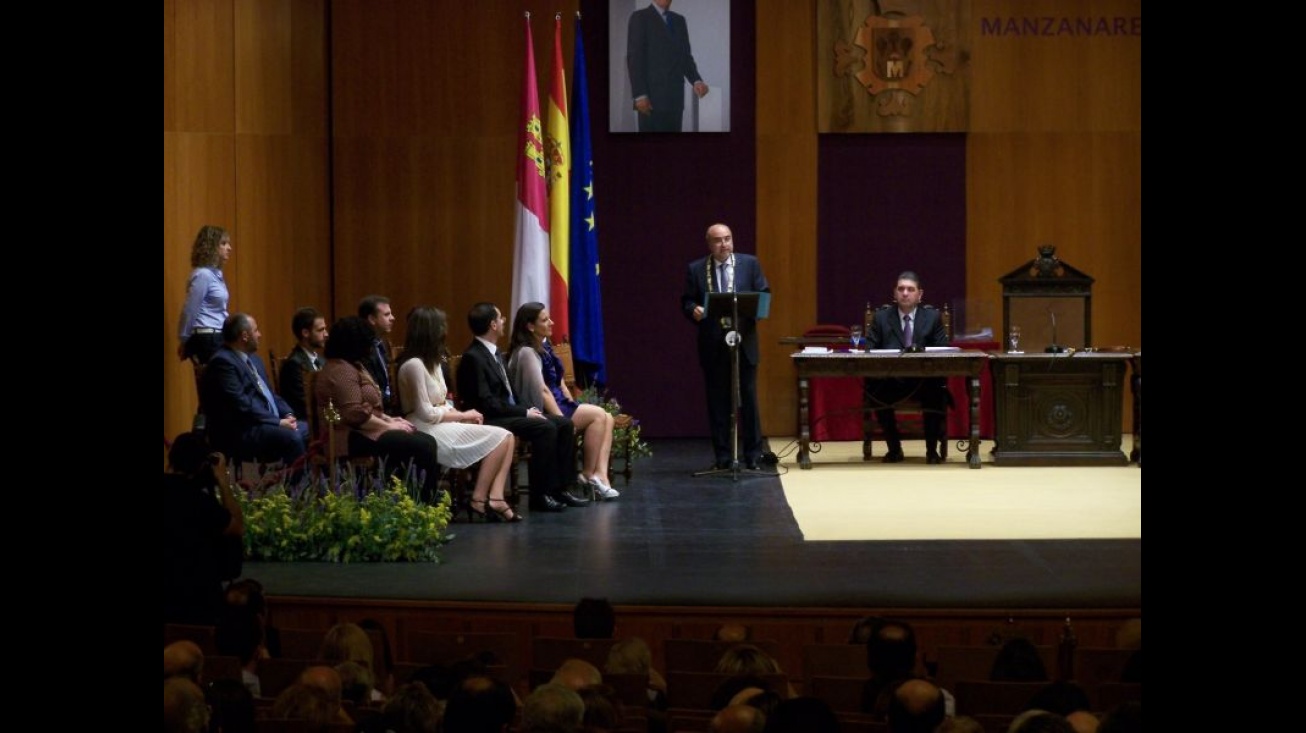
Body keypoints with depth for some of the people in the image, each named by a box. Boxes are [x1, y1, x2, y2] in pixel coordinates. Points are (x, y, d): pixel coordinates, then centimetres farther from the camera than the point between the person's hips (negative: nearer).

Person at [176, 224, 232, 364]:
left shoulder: (216, 274, 13)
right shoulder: (203, 275, -15)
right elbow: (189, 311, -11)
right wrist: (184, 342, -1)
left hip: (218, 338, 9)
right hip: (208, 339, -9)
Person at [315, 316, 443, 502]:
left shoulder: (351, 366, 18)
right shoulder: (341, 370, -16)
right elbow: (355, 415, -24)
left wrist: (389, 419, 9)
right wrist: (389, 426, -15)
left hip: (363, 431, 11)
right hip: (352, 437, -11)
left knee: (428, 442, -6)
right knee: (422, 447, -22)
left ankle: (430, 502, -11)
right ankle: (428, 504, -12)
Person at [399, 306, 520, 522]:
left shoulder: (432, 362, 16)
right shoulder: (414, 365, -16)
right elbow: (426, 413, -18)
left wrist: (463, 415, -4)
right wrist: (462, 416, -9)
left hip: (443, 424, 10)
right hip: (429, 431, -10)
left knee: (507, 437, -7)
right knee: (499, 438, -16)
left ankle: (495, 498, -20)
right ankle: (479, 500, -11)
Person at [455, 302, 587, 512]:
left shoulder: (493, 353, 16)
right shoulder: (473, 357, -15)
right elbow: (486, 403, -21)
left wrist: (526, 409, 2)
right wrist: (524, 412, -17)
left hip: (509, 413, 10)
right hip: (490, 421, -10)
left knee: (564, 424, -2)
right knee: (545, 428, -28)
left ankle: (560, 488, -2)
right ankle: (540, 495, -22)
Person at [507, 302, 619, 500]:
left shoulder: (544, 347, 15)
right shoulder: (526, 353, -14)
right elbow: (542, 391, -20)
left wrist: (573, 407, 6)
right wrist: (564, 421, -22)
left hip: (560, 403, 9)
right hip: (542, 411, -9)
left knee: (607, 418, -7)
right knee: (597, 415, -19)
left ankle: (600, 475, -19)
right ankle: (588, 474, -11)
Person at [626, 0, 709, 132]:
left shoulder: (679, 20, 17)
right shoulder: (640, 18, -2)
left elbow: (685, 57, 16)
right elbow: (634, 58, -8)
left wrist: (696, 81, -3)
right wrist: (640, 95, -16)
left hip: (675, 98, 6)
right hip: (652, 98, -6)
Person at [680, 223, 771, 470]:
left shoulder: (750, 264, 6)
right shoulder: (696, 269, 6)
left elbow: (764, 295, 5)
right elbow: (686, 301, 6)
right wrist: (693, 310, -16)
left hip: (744, 340, 0)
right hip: (713, 344, 0)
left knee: (748, 398, 2)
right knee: (718, 400, 4)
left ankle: (752, 454, 9)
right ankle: (723, 455, 9)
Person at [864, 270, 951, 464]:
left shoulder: (933, 317, 8)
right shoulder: (881, 317, 9)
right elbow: (869, 350, 3)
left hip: (925, 383, 0)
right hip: (889, 383, 0)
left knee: (938, 393, -33)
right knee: (873, 390, -32)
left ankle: (932, 449, -11)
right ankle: (894, 448, -10)